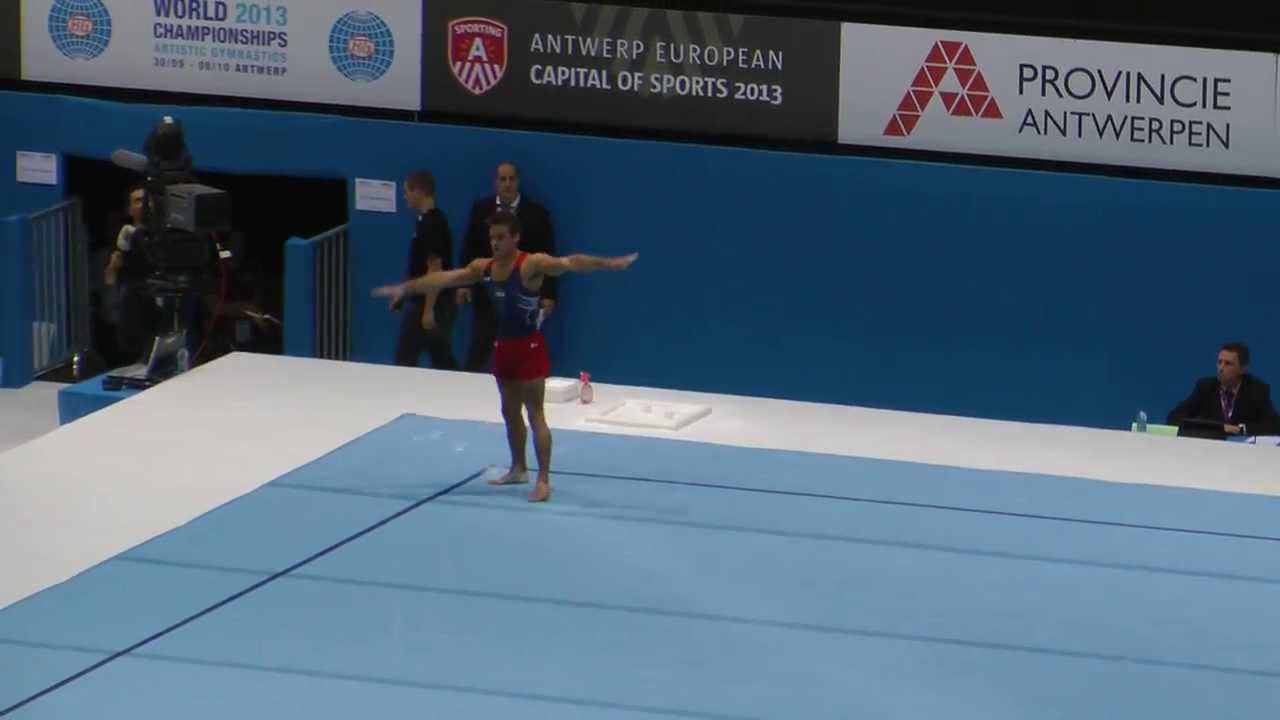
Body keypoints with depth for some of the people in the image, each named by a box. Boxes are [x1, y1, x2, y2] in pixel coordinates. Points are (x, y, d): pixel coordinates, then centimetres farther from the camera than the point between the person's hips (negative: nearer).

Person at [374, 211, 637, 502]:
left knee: (535, 415, -7)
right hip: (504, 345, 8)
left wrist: (608, 263, -42)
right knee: (510, 411, 19)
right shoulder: (484, 267, 5)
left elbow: (570, 263, -30)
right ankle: (518, 469, 34)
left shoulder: (532, 264, -17)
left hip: (529, 346, -8)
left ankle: (543, 481, -6)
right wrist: (405, 288, 15)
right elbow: (443, 278, 12)